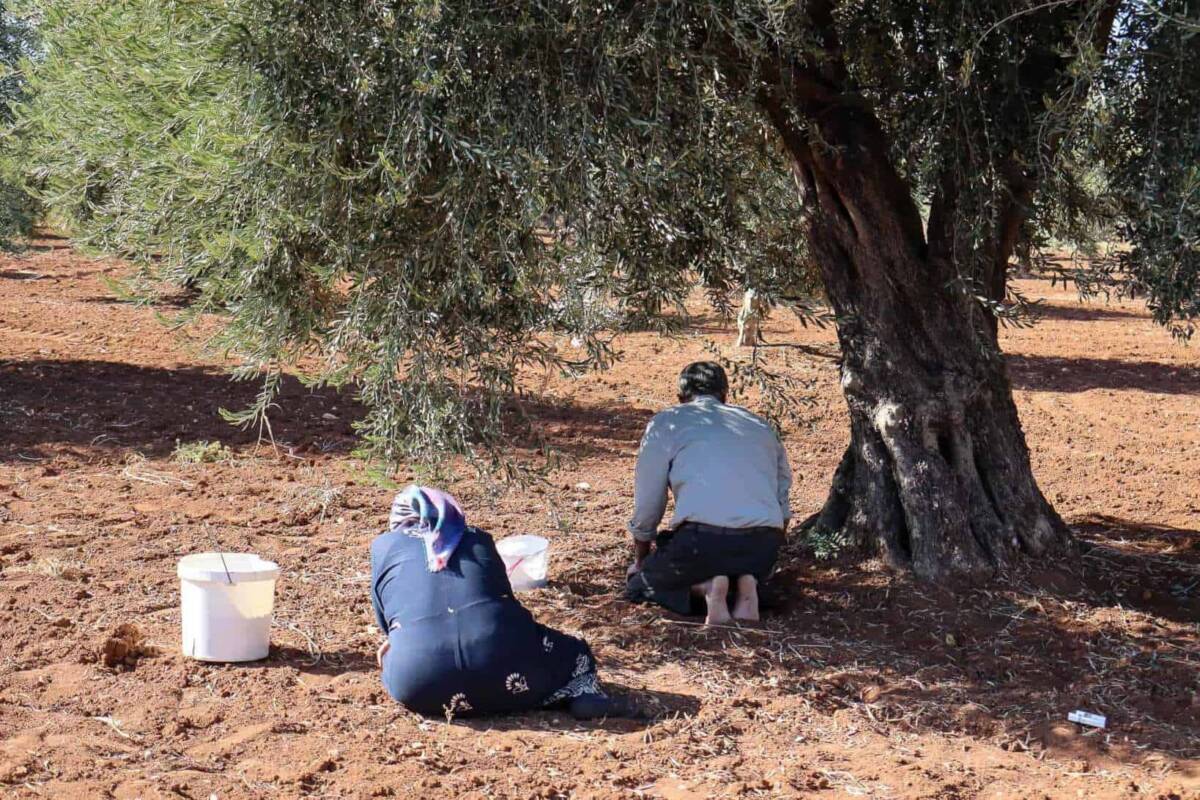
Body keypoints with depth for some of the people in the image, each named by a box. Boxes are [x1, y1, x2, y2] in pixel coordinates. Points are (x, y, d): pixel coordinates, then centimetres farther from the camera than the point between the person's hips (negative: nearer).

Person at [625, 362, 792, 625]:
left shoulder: (665, 422, 15)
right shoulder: (759, 425, 27)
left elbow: (646, 507, 15)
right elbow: (782, 505, 30)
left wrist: (640, 561, 32)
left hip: (703, 536, -4)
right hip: (765, 544, 4)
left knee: (638, 584, 19)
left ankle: (703, 587, -7)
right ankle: (745, 587, 1)